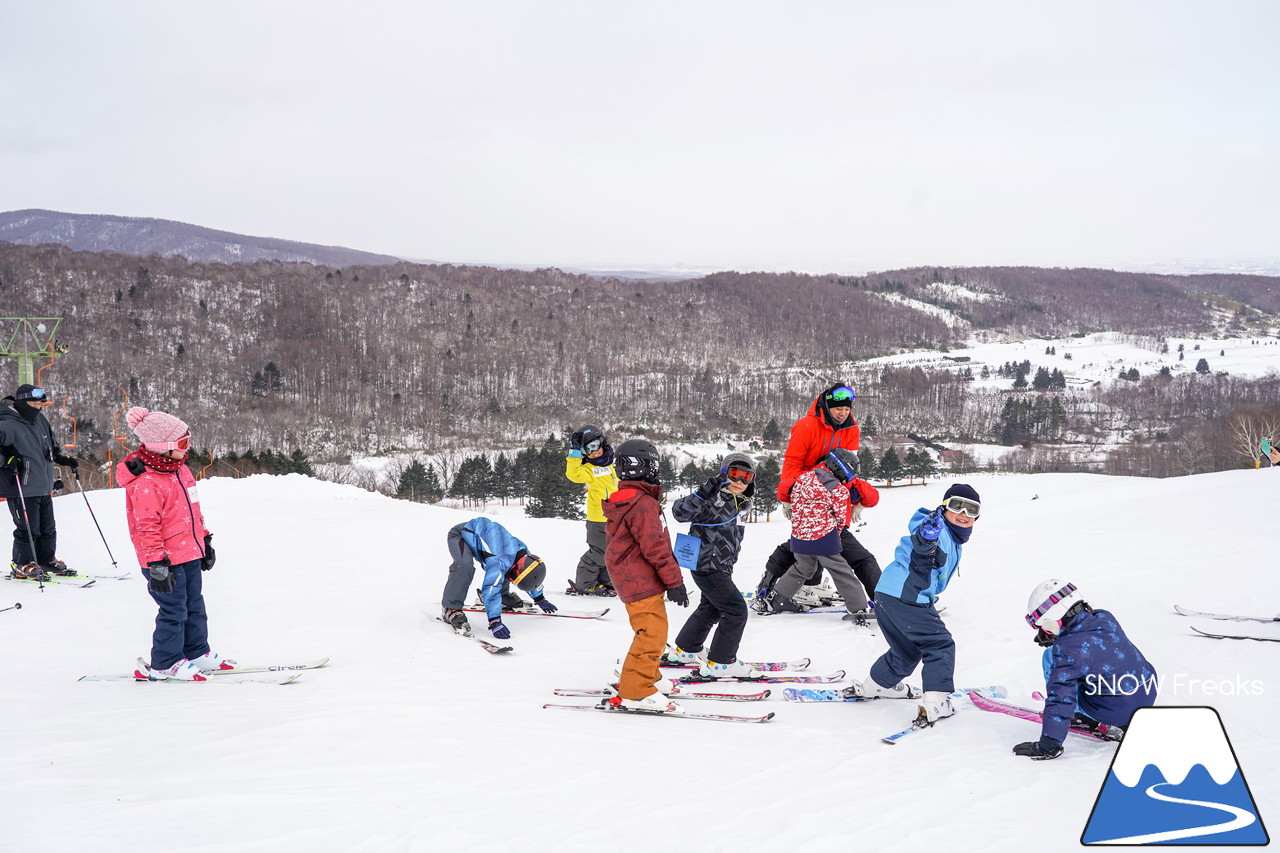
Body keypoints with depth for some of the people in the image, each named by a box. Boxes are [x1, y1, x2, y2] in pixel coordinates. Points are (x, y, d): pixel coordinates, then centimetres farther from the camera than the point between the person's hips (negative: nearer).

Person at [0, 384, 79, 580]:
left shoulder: (39, 420, 11)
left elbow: (52, 444, 28)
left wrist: (62, 458, 18)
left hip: (44, 488, 8)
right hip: (22, 490, -8)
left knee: (48, 528, 16)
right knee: (28, 529, -4)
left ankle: (46, 560, 30)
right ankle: (21, 566, 10)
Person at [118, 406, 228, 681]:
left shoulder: (181, 470, 9)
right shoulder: (144, 483, -21)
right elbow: (147, 527, -21)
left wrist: (205, 541, 22)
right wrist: (157, 564, -21)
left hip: (191, 554, 9)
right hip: (166, 560, -9)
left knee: (195, 606, 17)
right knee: (174, 611, -2)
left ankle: (196, 653, 30)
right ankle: (165, 664, 10)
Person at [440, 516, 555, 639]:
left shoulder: (524, 552, -10)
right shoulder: (500, 561, -38)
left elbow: (531, 578, 10)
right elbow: (491, 587, -45)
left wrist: (540, 600, 20)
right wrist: (495, 622, -48)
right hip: (459, 535, -8)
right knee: (465, 566, -34)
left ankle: (503, 595, 31)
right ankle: (450, 609, -29)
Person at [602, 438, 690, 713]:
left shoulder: (620, 502, 14)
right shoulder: (644, 504, -19)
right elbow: (655, 546, -21)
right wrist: (674, 581, -17)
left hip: (629, 579, 11)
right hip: (643, 582, -11)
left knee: (649, 631, 22)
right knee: (653, 633, -12)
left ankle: (647, 676, 34)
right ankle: (636, 692, -13)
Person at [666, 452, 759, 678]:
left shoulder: (743, 503, 5)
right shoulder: (713, 498, -20)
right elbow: (680, 512, -30)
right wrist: (701, 495, -42)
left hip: (721, 566, 10)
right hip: (707, 566, -10)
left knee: (711, 607, 25)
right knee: (736, 611, -8)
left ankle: (687, 650, 42)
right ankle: (720, 662, 1)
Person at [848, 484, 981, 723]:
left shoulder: (952, 539, 19)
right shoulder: (938, 531, -13)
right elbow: (918, 542, -37)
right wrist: (927, 535, -56)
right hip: (906, 598, -11)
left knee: (907, 650, 26)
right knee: (940, 645, -6)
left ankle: (875, 686, 43)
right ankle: (935, 703, -10)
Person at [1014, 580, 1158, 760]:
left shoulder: (1065, 650, -23)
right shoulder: (1105, 618, -3)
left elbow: (1061, 698, -23)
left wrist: (1048, 745, -18)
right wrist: (1056, 639, 25)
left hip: (1115, 712, -7)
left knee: (1050, 657, 0)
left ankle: (1084, 717, 10)